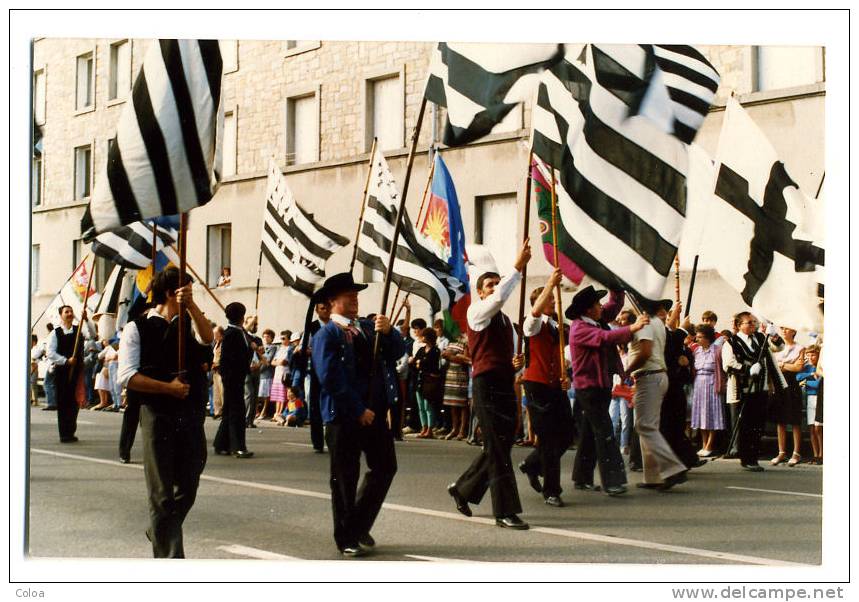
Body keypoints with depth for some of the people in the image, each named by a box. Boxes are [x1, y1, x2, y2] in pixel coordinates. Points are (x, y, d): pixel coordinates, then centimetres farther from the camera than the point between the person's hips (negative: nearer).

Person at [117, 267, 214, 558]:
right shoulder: (137, 327, -1)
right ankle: (169, 556, 3)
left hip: (191, 414, 5)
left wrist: (191, 306, -23)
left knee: (188, 488, 13)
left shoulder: (188, 324, 11)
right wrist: (167, 387, -16)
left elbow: (207, 337, -12)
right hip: (157, 414, -5)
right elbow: (128, 376, -9)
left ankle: (160, 532, 37)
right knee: (162, 493, -2)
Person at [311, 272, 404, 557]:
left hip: (374, 411, 6)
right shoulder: (326, 335, -7)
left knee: (385, 468, 7)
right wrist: (358, 411, -16)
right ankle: (347, 539, 14)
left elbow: (396, 353, 5)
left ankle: (359, 526, 23)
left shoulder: (368, 328, 12)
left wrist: (388, 332, -15)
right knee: (345, 478, 3)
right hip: (343, 416, -6)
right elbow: (330, 378, -15)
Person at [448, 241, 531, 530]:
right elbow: (498, 298, -24)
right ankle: (505, 512, -6)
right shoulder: (477, 312, -3)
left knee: (499, 447, 11)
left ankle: (463, 489, 30)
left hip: (506, 385, 8)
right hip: (487, 384, -8)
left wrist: (516, 364, 5)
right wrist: (519, 266, -25)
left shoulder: (505, 321, 21)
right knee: (498, 449, -8)